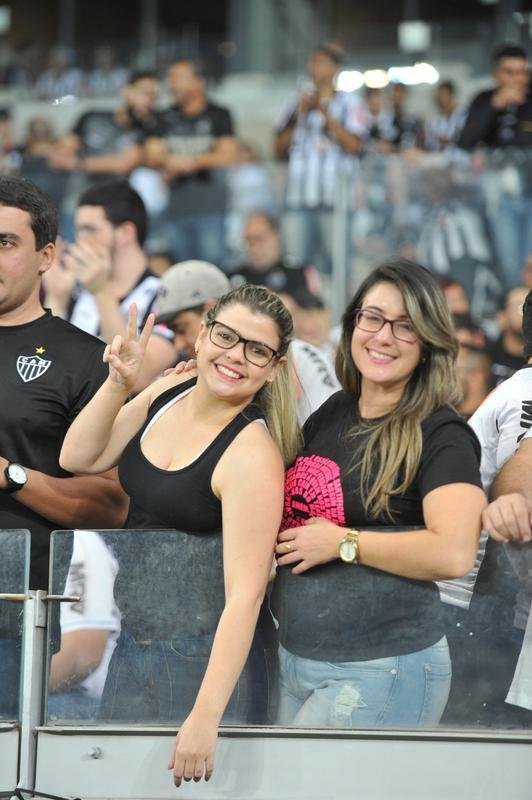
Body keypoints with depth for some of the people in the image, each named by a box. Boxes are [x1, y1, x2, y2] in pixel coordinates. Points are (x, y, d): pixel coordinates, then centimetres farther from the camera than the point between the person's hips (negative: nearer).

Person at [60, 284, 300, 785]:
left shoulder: (253, 456, -21)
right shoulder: (167, 394, 1)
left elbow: (245, 595, -25)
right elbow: (79, 458, 7)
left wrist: (205, 717, -30)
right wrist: (118, 384, -9)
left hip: (201, 650, -7)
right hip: (130, 639, 7)